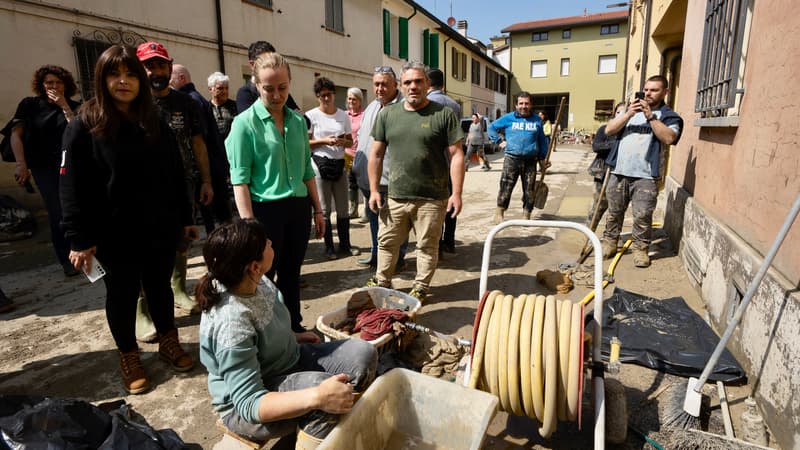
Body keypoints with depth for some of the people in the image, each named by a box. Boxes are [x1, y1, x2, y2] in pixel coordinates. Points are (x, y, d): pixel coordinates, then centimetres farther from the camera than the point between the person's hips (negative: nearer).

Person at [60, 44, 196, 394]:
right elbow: (72, 187, -10)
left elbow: (175, 175, 9)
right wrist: (80, 239, -14)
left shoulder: (155, 124, 7)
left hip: (160, 229, 4)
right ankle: (129, 357, 30)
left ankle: (168, 344, 34)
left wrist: (185, 218, 9)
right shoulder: (84, 126, -7)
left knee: (160, 287, 16)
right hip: (115, 235, -3)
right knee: (122, 294, 12)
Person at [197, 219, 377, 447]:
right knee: (322, 391, -35)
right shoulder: (231, 322, -33)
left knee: (363, 353, -5)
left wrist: (293, 336, 9)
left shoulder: (257, 282, -11)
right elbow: (250, 403, -33)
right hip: (245, 407, -7)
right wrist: (316, 397, -43)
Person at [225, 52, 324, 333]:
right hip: (266, 209, -5)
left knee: (291, 273, 17)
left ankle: (294, 326, 34)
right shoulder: (245, 122, -7)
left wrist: (317, 210, 13)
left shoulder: (298, 121, 9)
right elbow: (240, 178, -11)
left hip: (299, 207, 5)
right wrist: (249, 222, -17)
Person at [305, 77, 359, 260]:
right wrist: (324, 141, -17)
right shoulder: (311, 116, -3)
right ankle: (329, 246, 16)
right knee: (324, 209, 4)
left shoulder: (343, 115, 8)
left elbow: (350, 141, 11)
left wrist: (343, 142, -10)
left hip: (339, 164, 4)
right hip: (320, 164, -3)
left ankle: (345, 243, 24)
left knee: (343, 208, 10)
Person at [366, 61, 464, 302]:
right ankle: (382, 282, 34)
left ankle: (421, 287, 29)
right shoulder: (387, 114, 6)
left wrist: (456, 193, -9)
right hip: (395, 197, 3)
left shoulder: (444, 114, -3)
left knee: (427, 246, 10)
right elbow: (376, 154, 9)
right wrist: (374, 190, 5)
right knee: (386, 242, 14)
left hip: (432, 198, -3)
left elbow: (456, 155, -4)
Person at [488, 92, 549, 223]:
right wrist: (499, 141, 6)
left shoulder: (537, 120, 12)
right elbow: (492, 127, 16)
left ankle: (526, 216, 16)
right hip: (511, 158, -2)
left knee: (529, 190, 5)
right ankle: (499, 213, 5)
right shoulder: (508, 118, 5)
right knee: (505, 188, -7)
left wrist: (543, 158, 14)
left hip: (530, 160, 2)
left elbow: (542, 140, 17)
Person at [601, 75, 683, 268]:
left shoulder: (668, 115, 5)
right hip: (619, 172, 4)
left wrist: (651, 116, -15)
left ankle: (640, 248, 6)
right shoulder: (630, 110, 18)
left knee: (642, 215, -6)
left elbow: (669, 138, -13)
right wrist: (628, 114, -8)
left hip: (645, 175, -3)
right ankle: (609, 243, 20)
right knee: (614, 212, 9)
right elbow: (609, 130, 5)